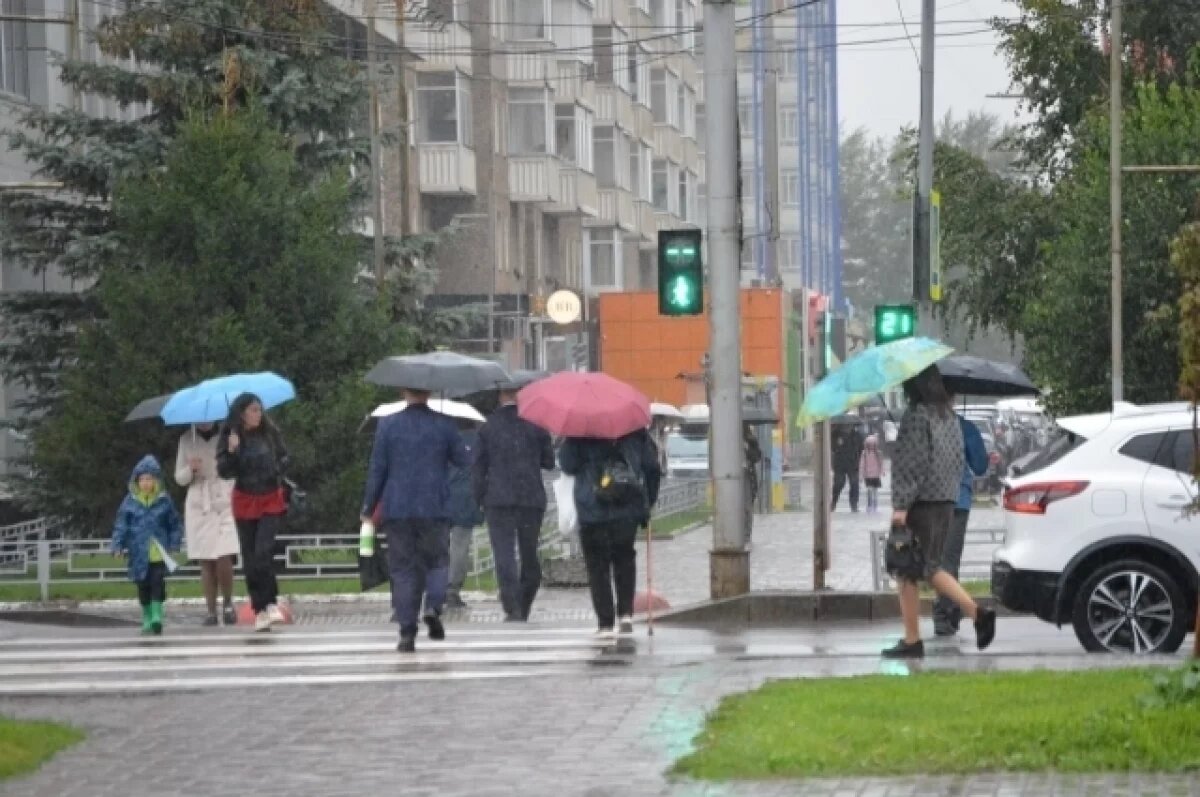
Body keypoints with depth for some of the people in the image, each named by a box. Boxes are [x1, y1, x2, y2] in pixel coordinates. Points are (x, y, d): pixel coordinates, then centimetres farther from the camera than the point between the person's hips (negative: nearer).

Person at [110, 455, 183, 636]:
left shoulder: (164, 501, 2)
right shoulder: (130, 502, 1)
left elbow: (175, 524, 9)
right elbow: (121, 525, 2)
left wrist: (173, 544, 0)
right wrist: (117, 545, -8)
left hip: (159, 553, -1)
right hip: (139, 554, 1)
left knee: (158, 583, -11)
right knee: (143, 586, 8)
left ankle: (157, 615, -8)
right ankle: (147, 619, 18)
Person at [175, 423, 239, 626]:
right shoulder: (187, 440, 9)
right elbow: (179, 478, 12)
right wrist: (190, 469, -9)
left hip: (225, 503, -2)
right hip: (198, 505, 2)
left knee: (224, 559, -13)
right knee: (206, 563, 0)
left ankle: (228, 603, 8)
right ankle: (211, 611, 5)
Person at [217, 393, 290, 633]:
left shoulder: (270, 433, 0)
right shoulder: (229, 438, -4)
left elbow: (284, 458, 13)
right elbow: (223, 472, -9)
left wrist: (279, 470, -7)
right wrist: (232, 451, -24)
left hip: (271, 499, -1)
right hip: (245, 501, 1)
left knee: (263, 551, -17)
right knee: (250, 558, 3)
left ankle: (271, 604, -10)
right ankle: (259, 610, 10)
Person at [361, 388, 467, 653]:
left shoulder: (388, 425, -2)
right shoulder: (444, 425, -2)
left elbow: (377, 469, -1)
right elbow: (463, 461, 5)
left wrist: (368, 508, 6)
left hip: (397, 509, 0)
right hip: (434, 509, 0)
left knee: (403, 570, 4)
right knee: (436, 561, 16)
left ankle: (407, 633, 0)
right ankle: (433, 607, -10)